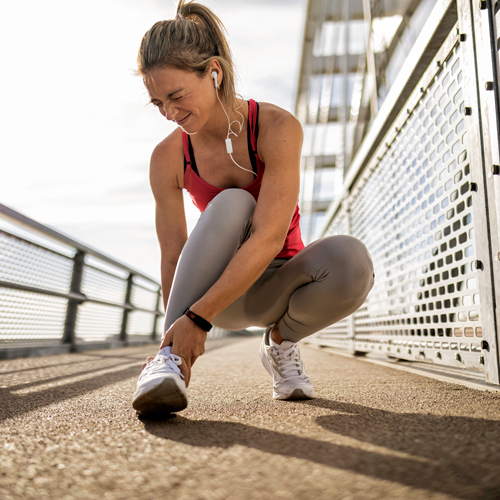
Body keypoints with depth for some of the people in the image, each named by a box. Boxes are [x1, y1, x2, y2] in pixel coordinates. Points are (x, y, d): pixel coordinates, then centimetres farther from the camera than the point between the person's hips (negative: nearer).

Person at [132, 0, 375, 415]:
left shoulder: (278, 128, -19)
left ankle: (281, 340, -3)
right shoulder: (168, 157, -11)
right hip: (221, 288, 0)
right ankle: (170, 360, -30)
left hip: (278, 284, 0)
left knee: (349, 258, -33)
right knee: (232, 204, -31)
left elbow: (269, 238, -29)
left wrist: (198, 317, -34)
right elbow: (173, 256, -11)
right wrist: (175, 337, -15)